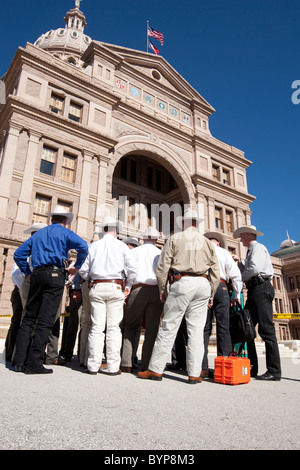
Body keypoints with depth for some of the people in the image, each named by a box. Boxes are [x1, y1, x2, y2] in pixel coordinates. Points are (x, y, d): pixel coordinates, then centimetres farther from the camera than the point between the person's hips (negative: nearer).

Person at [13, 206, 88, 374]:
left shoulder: (38, 233, 22)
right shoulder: (65, 232, 6)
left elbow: (19, 254, 20)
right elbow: (83, 246, -12)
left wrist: (28, 272, 19)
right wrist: (77, 267, -2)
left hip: (36, 275, 6)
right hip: (55, 274, -5)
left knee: (29, 318, 9)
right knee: (45, 321, -6)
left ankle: (20, 362, 10)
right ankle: (34, 363, -6)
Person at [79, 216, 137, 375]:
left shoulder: (93, 246, 10)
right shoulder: (121, 246, 4)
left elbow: (83, 269, 7)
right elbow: (132, 268, -3)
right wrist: (128, 286, 8)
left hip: (96, 287, 2)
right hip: (115, 287, -1)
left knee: (97, 327, 4)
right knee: (114, 327, 2)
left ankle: (93, 365, 6)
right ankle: (113, 366, 4)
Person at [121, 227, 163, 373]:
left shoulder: (134, 251, 13)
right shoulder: (160, 253, 13)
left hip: (138, 289, 0)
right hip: (156, 291, 1)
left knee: (131, 327, 9)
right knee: (152, 329, 5)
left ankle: (126, 363, 2)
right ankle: (147, 365, 6)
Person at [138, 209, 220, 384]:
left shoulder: (175, 238, 7)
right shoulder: (207, 242, 17)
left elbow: (163, 266, 0)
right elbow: (216, 272, 13)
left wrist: (163, 289, 8)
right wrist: (211, 294, 19)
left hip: (182, 282, -3)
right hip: (203, 284, 4)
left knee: (169, 327, 0)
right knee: (196, 330, 6)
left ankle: (156, 369, 6)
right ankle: (194, 374, 8)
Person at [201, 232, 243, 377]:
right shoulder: (224, 252, 15)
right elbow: (236, 275, 7)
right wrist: (236, 295, 12)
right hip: (221, 288, 0)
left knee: (204, 328, 1)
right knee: (223, 328, 2)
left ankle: (203, 368, -2)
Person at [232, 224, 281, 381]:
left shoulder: (257, 247, -3)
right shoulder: (251, 250, 26)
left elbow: (255, 268, -19)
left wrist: (239, 279, -6)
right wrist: (239, 262, 19)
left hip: (261, 288, -10)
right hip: (254, 291, 10)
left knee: (266, 330, -10)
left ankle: (274, 371, -4)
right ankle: (251, 368, 13)